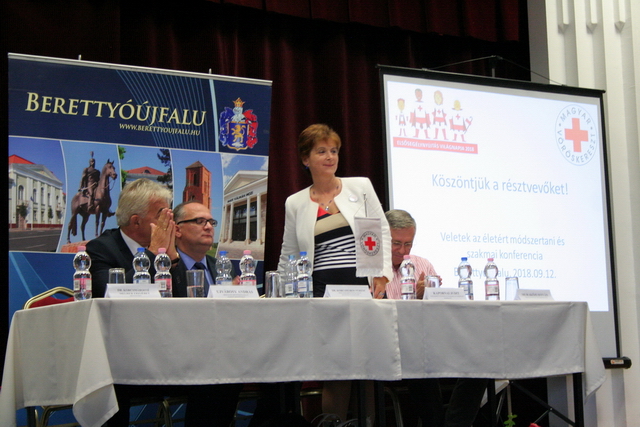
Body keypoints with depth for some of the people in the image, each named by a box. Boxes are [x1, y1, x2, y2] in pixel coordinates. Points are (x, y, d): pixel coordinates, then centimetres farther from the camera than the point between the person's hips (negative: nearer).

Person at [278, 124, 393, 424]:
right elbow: (288, 256, 17)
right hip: (321, 292, 0)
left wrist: (383, 273, -6)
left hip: (362, 287, 0)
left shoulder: (360, 187, 9)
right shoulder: (295, 203, 11)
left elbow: (382, 231, 6)